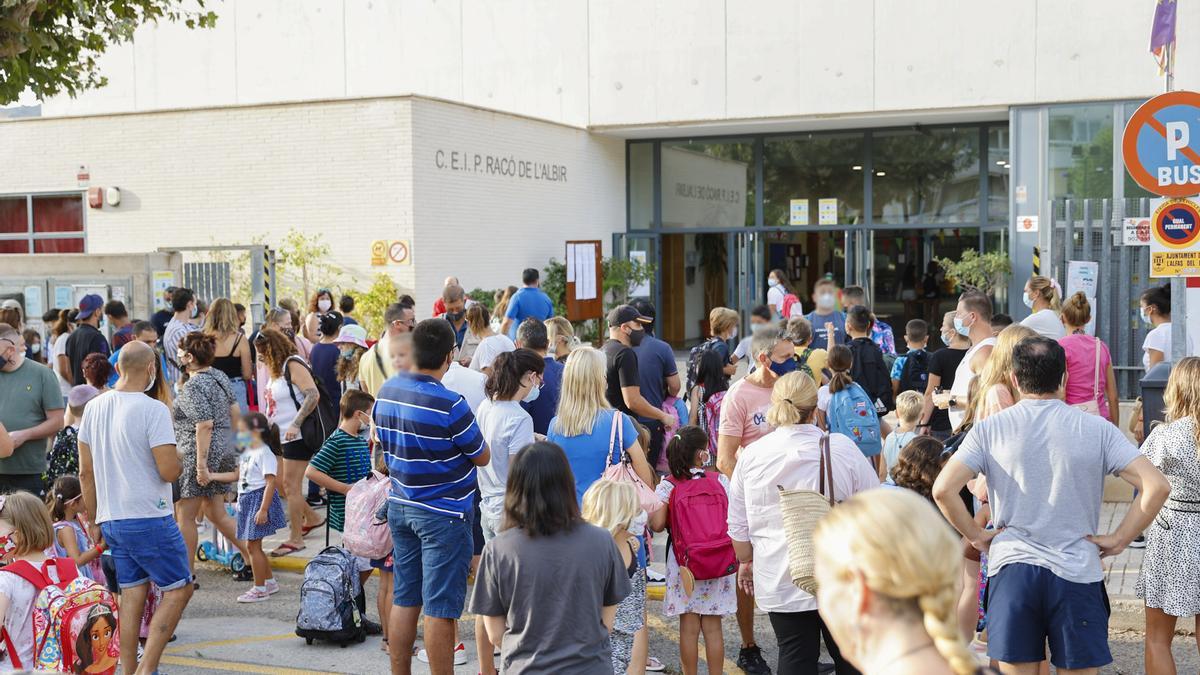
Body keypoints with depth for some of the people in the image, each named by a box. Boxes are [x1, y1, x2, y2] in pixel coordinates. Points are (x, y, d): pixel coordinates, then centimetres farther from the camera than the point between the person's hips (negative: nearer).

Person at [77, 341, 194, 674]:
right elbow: (168, 471, -19)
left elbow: (85, 472, 12)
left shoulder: (94, 407, 7)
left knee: (131, 594, 13)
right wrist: (180, 463, 4)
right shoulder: (153, 410, -15)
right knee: (178, 589, 3)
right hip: (149, 519, -7)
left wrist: (96, 521, 19)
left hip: (111, 520, 7)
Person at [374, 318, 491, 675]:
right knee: (439, 608, -2)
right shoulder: (450, 405, -21)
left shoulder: (386, 393, 2)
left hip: (400, 506, 7)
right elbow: (482, 457, -9)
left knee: (404, 600, 14)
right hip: (443, 513, -7)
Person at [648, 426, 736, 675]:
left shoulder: (667, 487, -6)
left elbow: (657, 525, -11)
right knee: (713, 627, 9)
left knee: (689, 627, 7)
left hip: (684, 563, -1)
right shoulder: (721, 481, -3)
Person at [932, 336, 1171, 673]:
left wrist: (975, 535, 2)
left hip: (1012, 569, 0)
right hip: (1077, 572, 0)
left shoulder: (989, 428, -1)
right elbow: (1157, 486, -8)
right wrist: (1119, 540, 0)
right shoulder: (1097, 429, -1)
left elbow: (943, 489, -11)